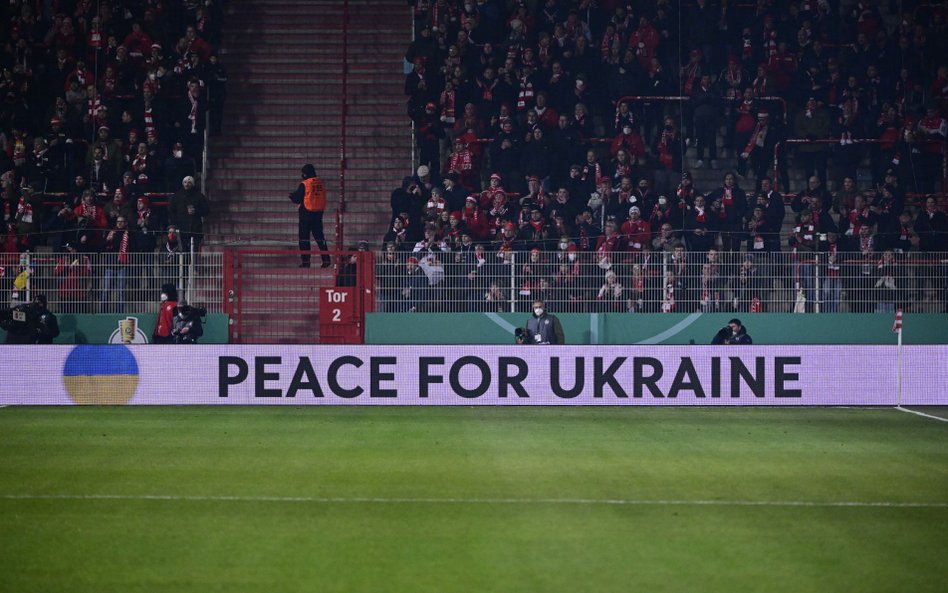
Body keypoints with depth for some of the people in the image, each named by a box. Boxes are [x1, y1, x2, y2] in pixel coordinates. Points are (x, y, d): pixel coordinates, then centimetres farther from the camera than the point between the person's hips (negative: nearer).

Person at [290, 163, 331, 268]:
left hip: (306, 212, -5)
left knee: (304, 236, 2)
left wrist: (292, 196, 12)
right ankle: (326, 258, 4)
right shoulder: (320, 183, 5)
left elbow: (297, 199, -9)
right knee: (319, 236, 12)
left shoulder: (304, 184, -12)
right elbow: (323, 198, 11)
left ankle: (305, 260, -1)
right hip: (319, 212, 5)